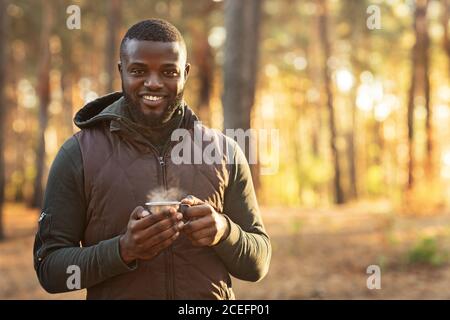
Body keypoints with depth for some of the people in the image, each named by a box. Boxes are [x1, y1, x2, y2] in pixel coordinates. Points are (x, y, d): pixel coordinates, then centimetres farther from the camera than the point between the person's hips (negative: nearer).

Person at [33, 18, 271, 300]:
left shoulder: (225, 152, -5)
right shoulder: (77, 154, -9)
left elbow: (257, 263, -1)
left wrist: (224, 231, -21)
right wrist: (123, 251, -25)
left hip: (212, 296, 2)